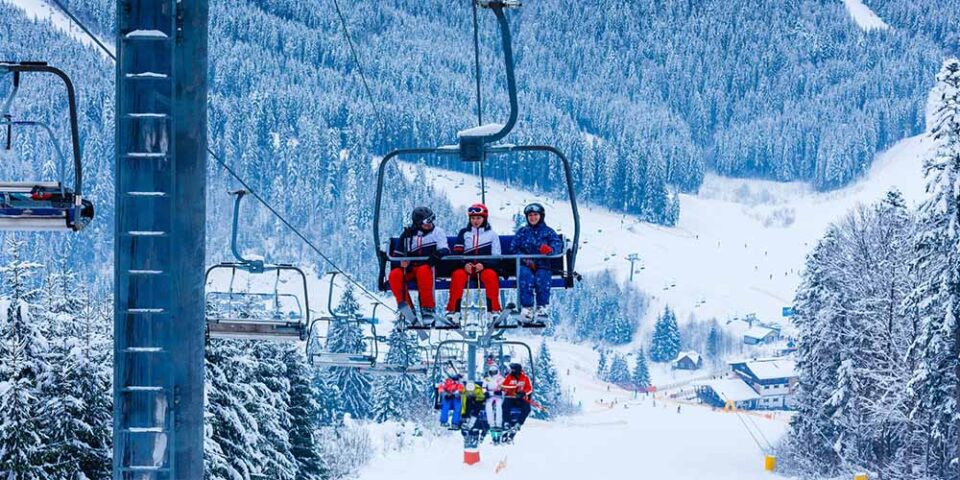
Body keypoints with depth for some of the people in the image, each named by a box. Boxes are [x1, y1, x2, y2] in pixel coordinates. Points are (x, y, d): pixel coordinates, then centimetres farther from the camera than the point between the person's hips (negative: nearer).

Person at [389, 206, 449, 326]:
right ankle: (407, 309, -28)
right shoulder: (408, 234, 14)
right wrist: (401, 262, -6)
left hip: (428, 267, -3)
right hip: (410, 268, 3)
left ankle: (427, 309, -36)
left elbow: (445, 250, -3)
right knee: (394, 275, -29)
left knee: (423, 271, -39)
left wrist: (438, 254, -27)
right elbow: (397, 255, 17)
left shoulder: (437, 232, 8)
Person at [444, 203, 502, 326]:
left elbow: (496, 257, 5)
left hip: (485, 267, -1)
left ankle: (494, 311, -32)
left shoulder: (492, 234, 11)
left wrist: (483, 264, -14)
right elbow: (457, 253, 8)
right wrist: (464, 264, -13)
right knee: (458, 275, -32)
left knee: (490, 275, -35)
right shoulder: (464, 233, 15)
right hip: (466, 267, 1)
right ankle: (453, 311, -34)